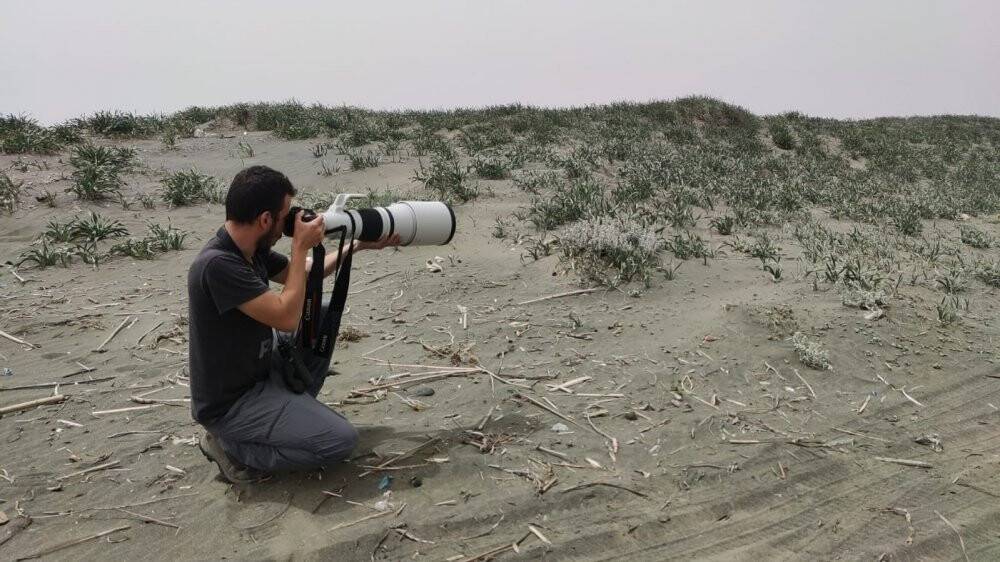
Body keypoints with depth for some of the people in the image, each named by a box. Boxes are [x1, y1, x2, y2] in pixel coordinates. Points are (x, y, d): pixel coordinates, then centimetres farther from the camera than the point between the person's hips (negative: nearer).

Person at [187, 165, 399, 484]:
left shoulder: (251, 249, -1)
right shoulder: (217, 264, -29)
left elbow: (305, 273, 15)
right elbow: (286, 317, -29)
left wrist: (359, 245, 11)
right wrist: (301, 246, -22)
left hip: (257, 370, 9)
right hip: (231, 404, -9)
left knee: (323, 317, 12)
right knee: (341, 441, -16)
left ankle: (292, 414, 15)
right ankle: (232, 447, -1)